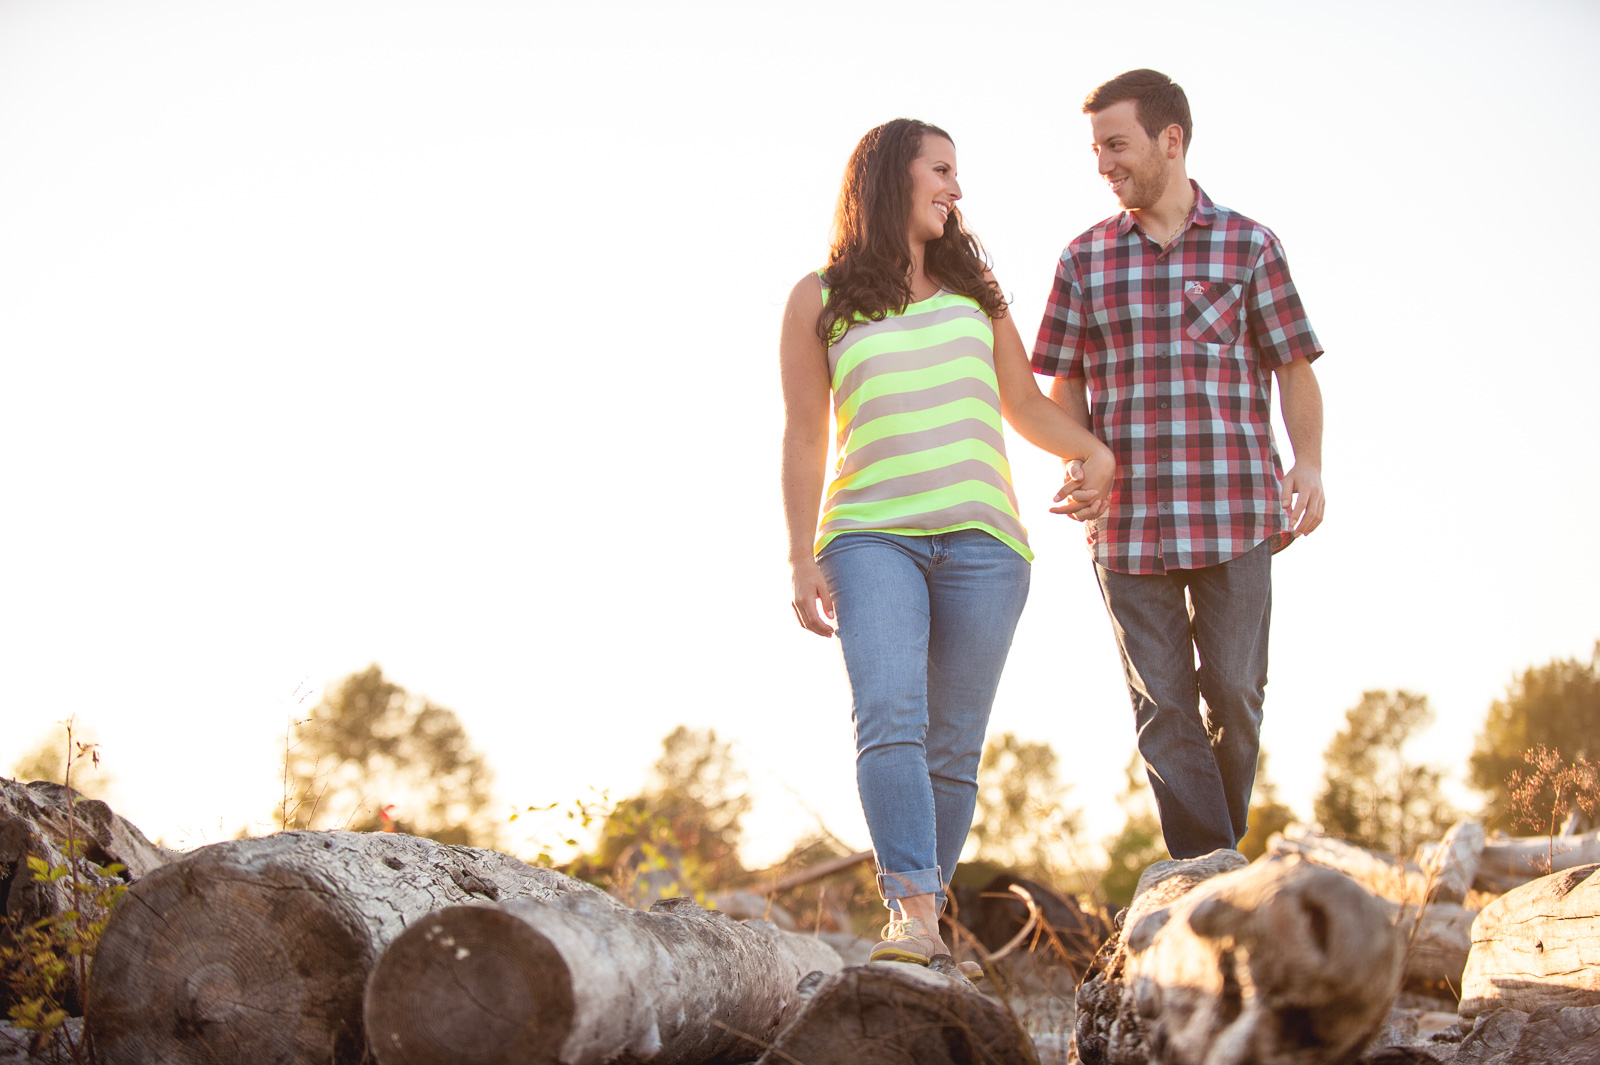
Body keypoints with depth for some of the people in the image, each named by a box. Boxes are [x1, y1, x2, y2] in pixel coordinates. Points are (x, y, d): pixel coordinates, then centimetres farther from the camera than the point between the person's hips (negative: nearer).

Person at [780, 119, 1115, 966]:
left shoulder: (973, 287, 18)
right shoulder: (819, 301, 9)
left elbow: (1024, 401, 24)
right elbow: (803, 438, 8)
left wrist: (1093, 450, 5)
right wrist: (801, 562, 0)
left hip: (981, 541, 3)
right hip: (871, 537, -3)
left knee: (953, 746, -1)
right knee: (889, 721, -22)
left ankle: (926, 911, 8)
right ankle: (911, 914, -30)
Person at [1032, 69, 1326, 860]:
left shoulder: (1248, 246, 5)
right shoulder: (1086, 259, 11)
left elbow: (1293, 369, 5)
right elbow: (1064, 387, 13)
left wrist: (1308, 465, -10)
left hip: (1234, 510, -2)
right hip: (1125, 516, 2)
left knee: (1234, 692, -1)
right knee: (1162, 706, -2)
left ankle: (1224, 854, 19)